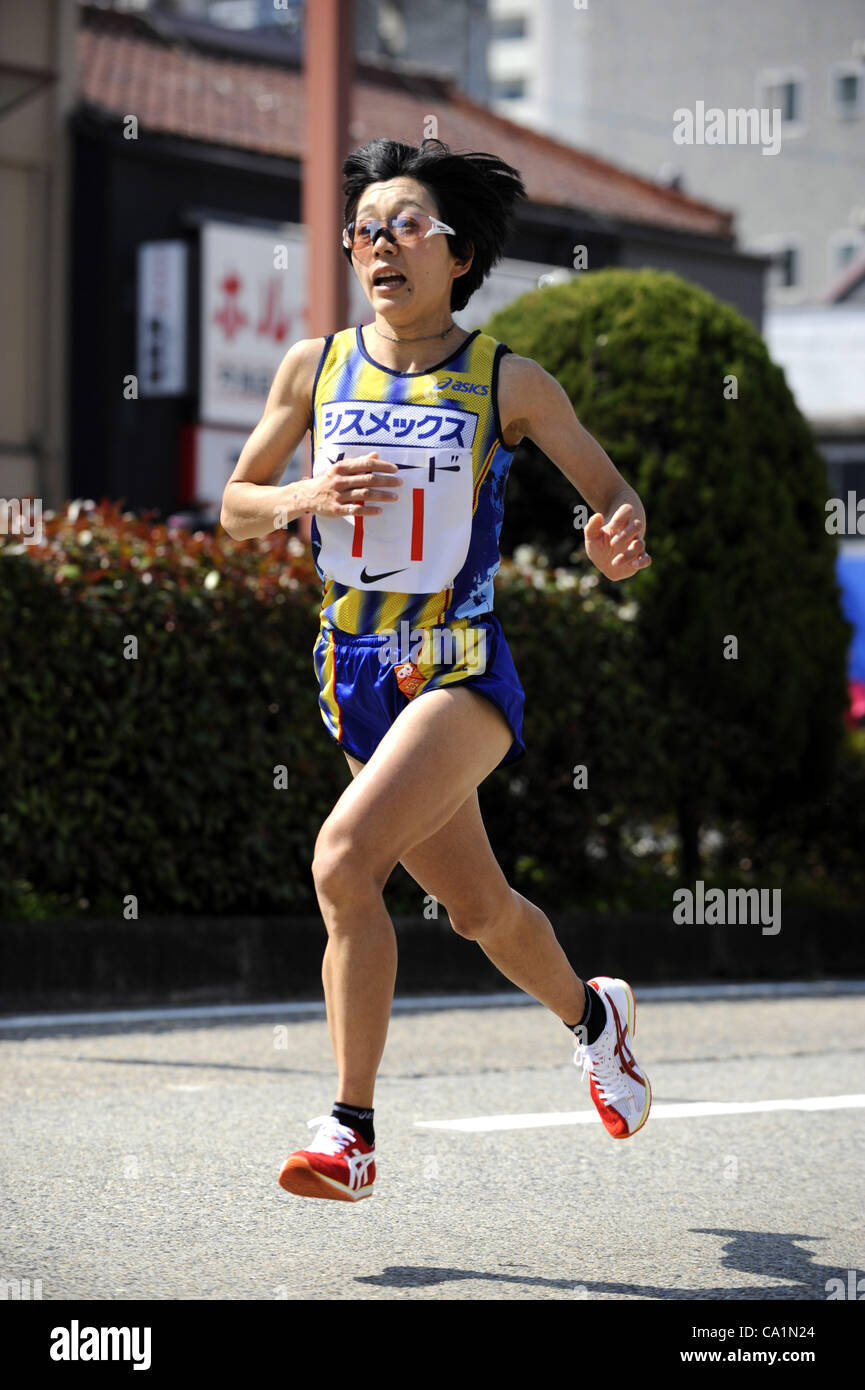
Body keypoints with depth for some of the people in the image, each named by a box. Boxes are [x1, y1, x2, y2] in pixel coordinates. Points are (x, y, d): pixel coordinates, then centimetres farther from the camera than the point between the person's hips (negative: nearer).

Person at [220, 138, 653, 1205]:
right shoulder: (314, 367, 4)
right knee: (478, 908, 17)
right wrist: (308, 496, -11)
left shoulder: (510, 383, -4)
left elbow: (611, 489, 6)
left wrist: (622, 535, -18)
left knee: (344, 863, -24)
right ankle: (591, 1014, 48)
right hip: (356, 673, 5)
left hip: (460, 668, -5)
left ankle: (350, 1133, -15)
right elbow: (236, 505, 11)